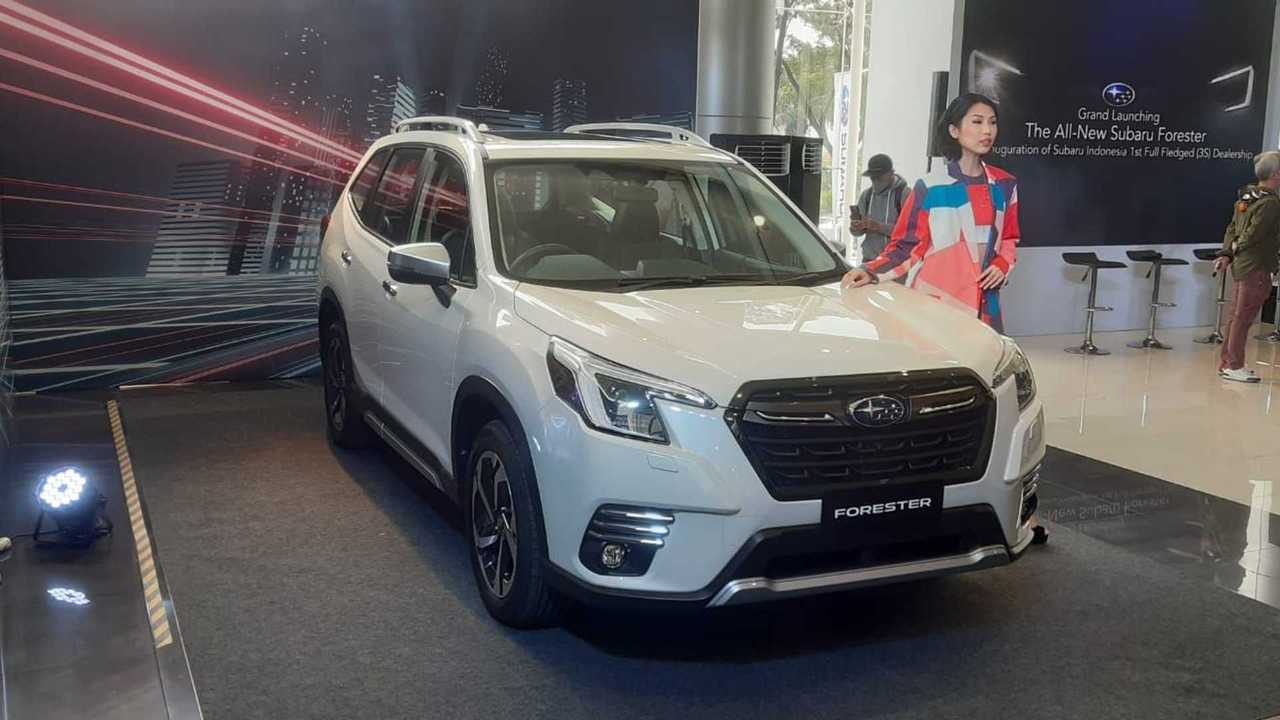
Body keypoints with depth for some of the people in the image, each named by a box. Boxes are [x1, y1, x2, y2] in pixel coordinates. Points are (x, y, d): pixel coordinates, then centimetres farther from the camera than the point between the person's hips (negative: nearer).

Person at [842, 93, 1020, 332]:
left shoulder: (1004, 186, 13)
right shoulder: (930, 188, 0)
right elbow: (907, 246, 0)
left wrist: (1002, 265, 3)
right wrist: (871, 272, -15)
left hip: (985, 306, 4)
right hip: (934, 303, -4)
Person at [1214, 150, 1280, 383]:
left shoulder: (1246, 197, 10)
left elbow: (1232, 228, 11)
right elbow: (1253, 234, -21)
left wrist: (1226, 253, 4)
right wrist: (1236, 248, -3)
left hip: (1240, 265, 9)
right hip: (1256, 267, -9)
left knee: (1235, 316, 14)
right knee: (1243, 317, -2)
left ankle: (1227, 362, 21)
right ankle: (1234, 366, 4)